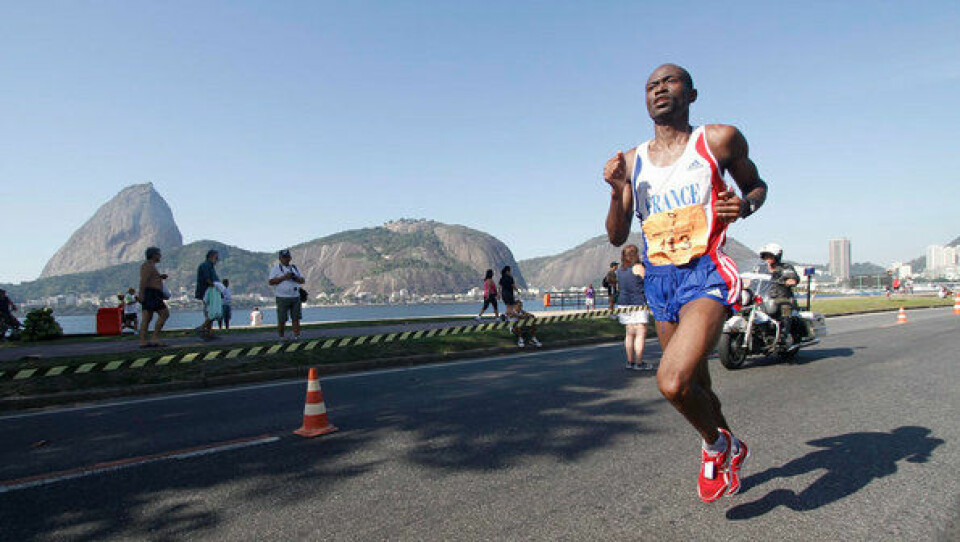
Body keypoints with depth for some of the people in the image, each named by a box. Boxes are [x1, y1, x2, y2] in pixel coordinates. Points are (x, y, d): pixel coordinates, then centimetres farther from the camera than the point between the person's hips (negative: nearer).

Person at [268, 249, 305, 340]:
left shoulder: (294, 268, 18)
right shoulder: (275, 268, 4)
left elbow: (303, 280, 15)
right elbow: (271, 282, -8)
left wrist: (295, 277, -5)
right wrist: (284, 277, -15)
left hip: (295, 297, 4)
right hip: (282, 298, -4)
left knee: (296, 318, 0)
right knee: (281, 320, -2)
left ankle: (297, 337, 3)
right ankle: (282, 338, 8)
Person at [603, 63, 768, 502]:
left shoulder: (719, 140, 0)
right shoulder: (632, 161, 8)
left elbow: (756, 185, 16)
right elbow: (617, 237, 9)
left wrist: (743, 205, -8)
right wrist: (617, 192, -9)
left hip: (706, 275, -5)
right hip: (659, 281, 5)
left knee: (672, 382, -24)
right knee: (695, 386, 19)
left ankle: (715, 444, 10)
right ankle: (731, 450, 49)